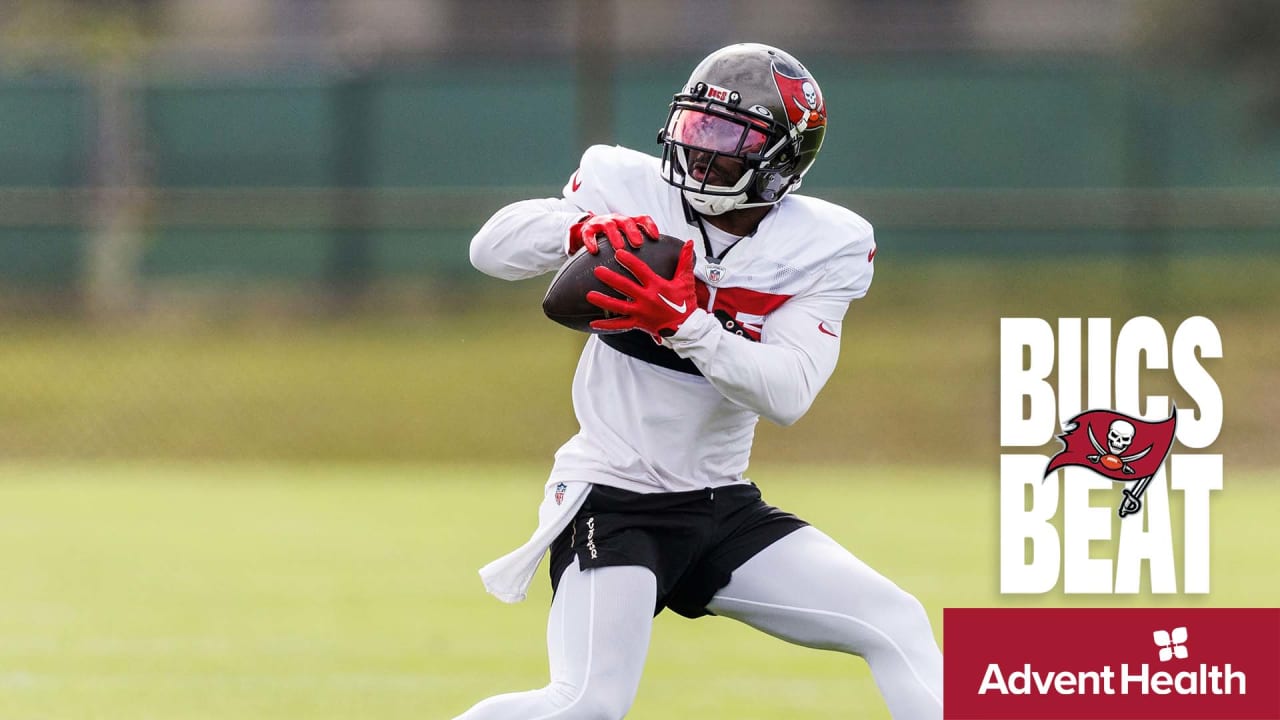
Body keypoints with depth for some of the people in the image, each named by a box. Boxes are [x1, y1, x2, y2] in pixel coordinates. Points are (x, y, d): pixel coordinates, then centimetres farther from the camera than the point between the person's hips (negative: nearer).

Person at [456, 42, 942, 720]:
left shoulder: (825, 249, -5)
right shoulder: (629, 189, -5)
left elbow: (787, 393, -18)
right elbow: (491, 248, -12)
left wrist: (682, 323, -32)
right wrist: (582, 228, -31)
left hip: (723, 506, 3)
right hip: (612, 502, -3)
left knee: (898, 626, -7)